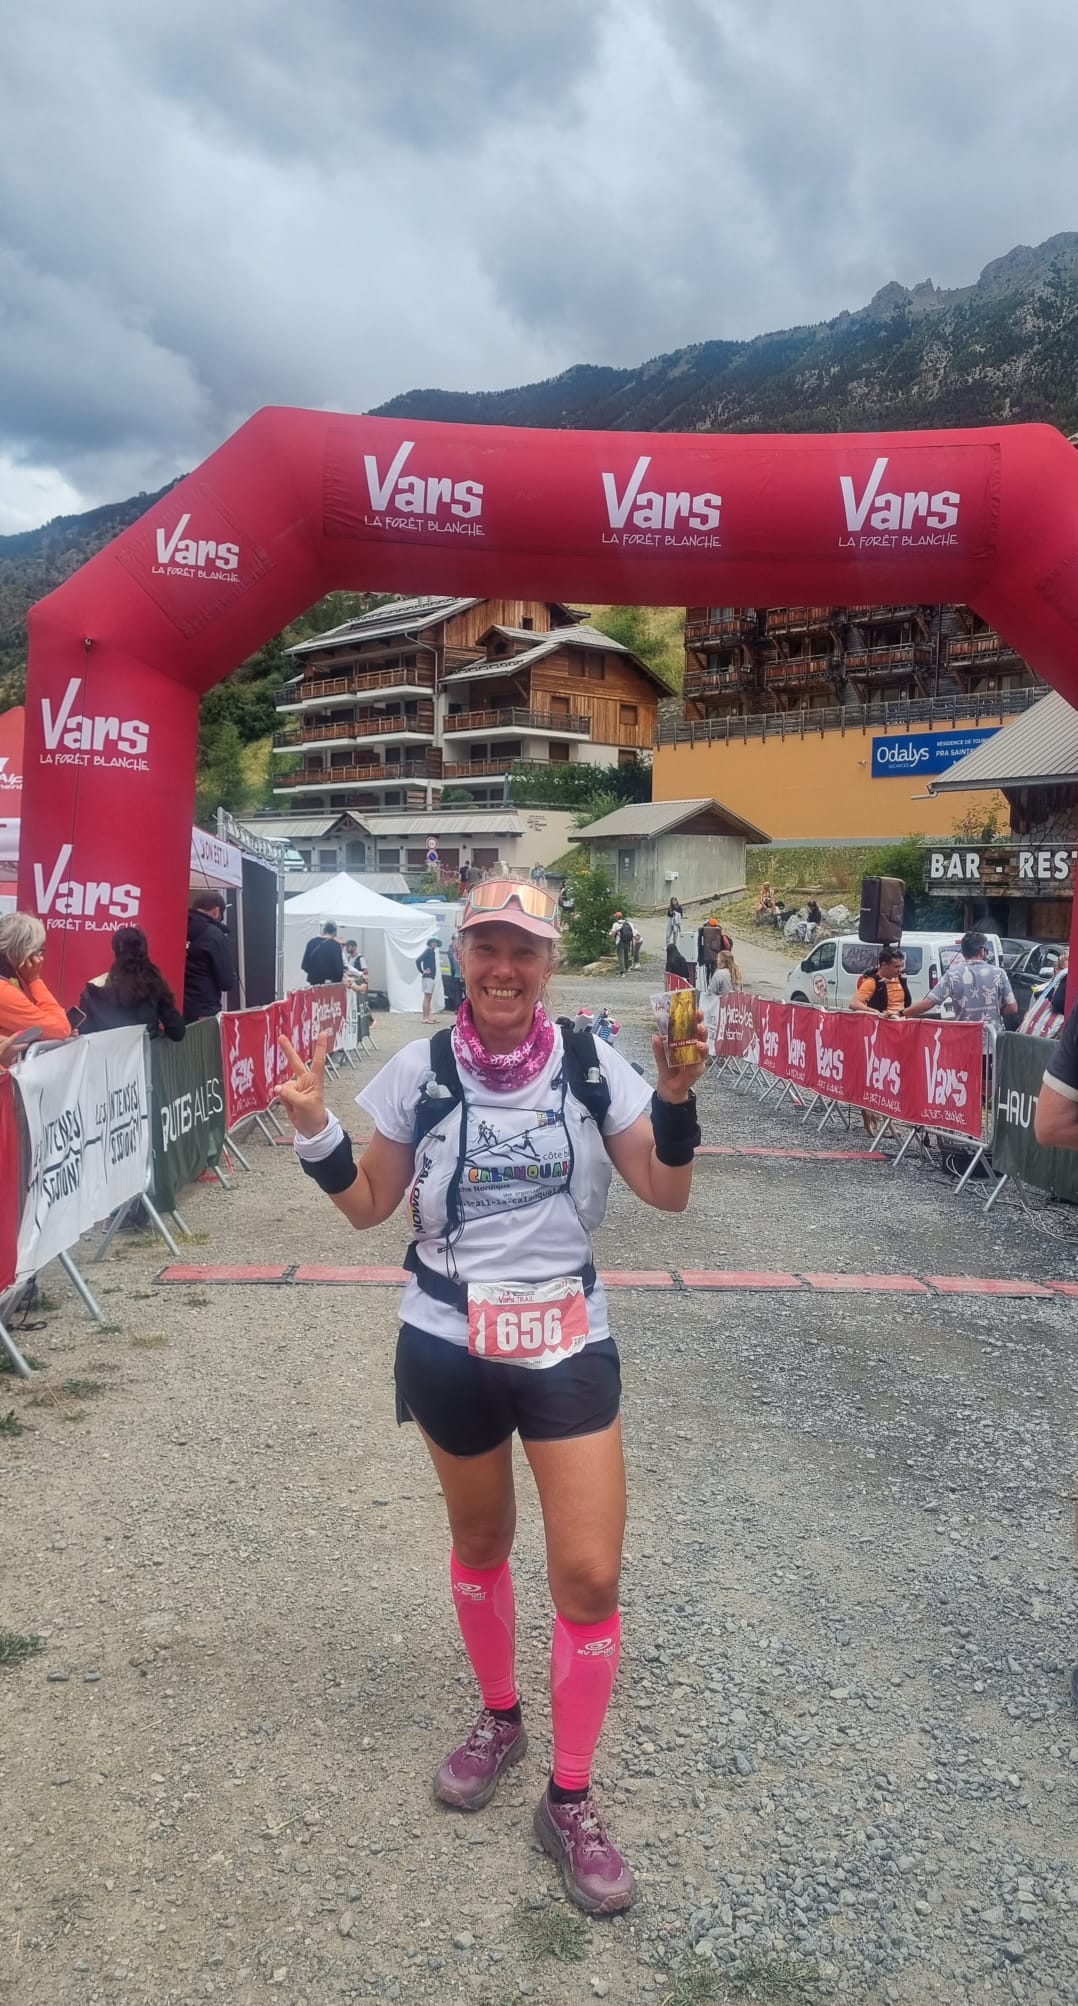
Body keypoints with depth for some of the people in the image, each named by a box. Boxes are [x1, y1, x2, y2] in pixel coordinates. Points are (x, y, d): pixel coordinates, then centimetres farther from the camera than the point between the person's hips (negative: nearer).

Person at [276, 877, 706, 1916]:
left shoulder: (592, 1065, -8)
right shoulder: (419, 1070, -8)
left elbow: (666, 1192, -4)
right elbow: (368, 1206, 0)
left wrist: (676, 1096, -20)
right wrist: (314, 1129, -16)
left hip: (567, 1343, 0)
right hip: (446, 1348, 1)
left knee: (590, 1576, 0)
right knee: (479, 1544, 21)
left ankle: (570, 1800, 22)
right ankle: (498, 1718, 48)